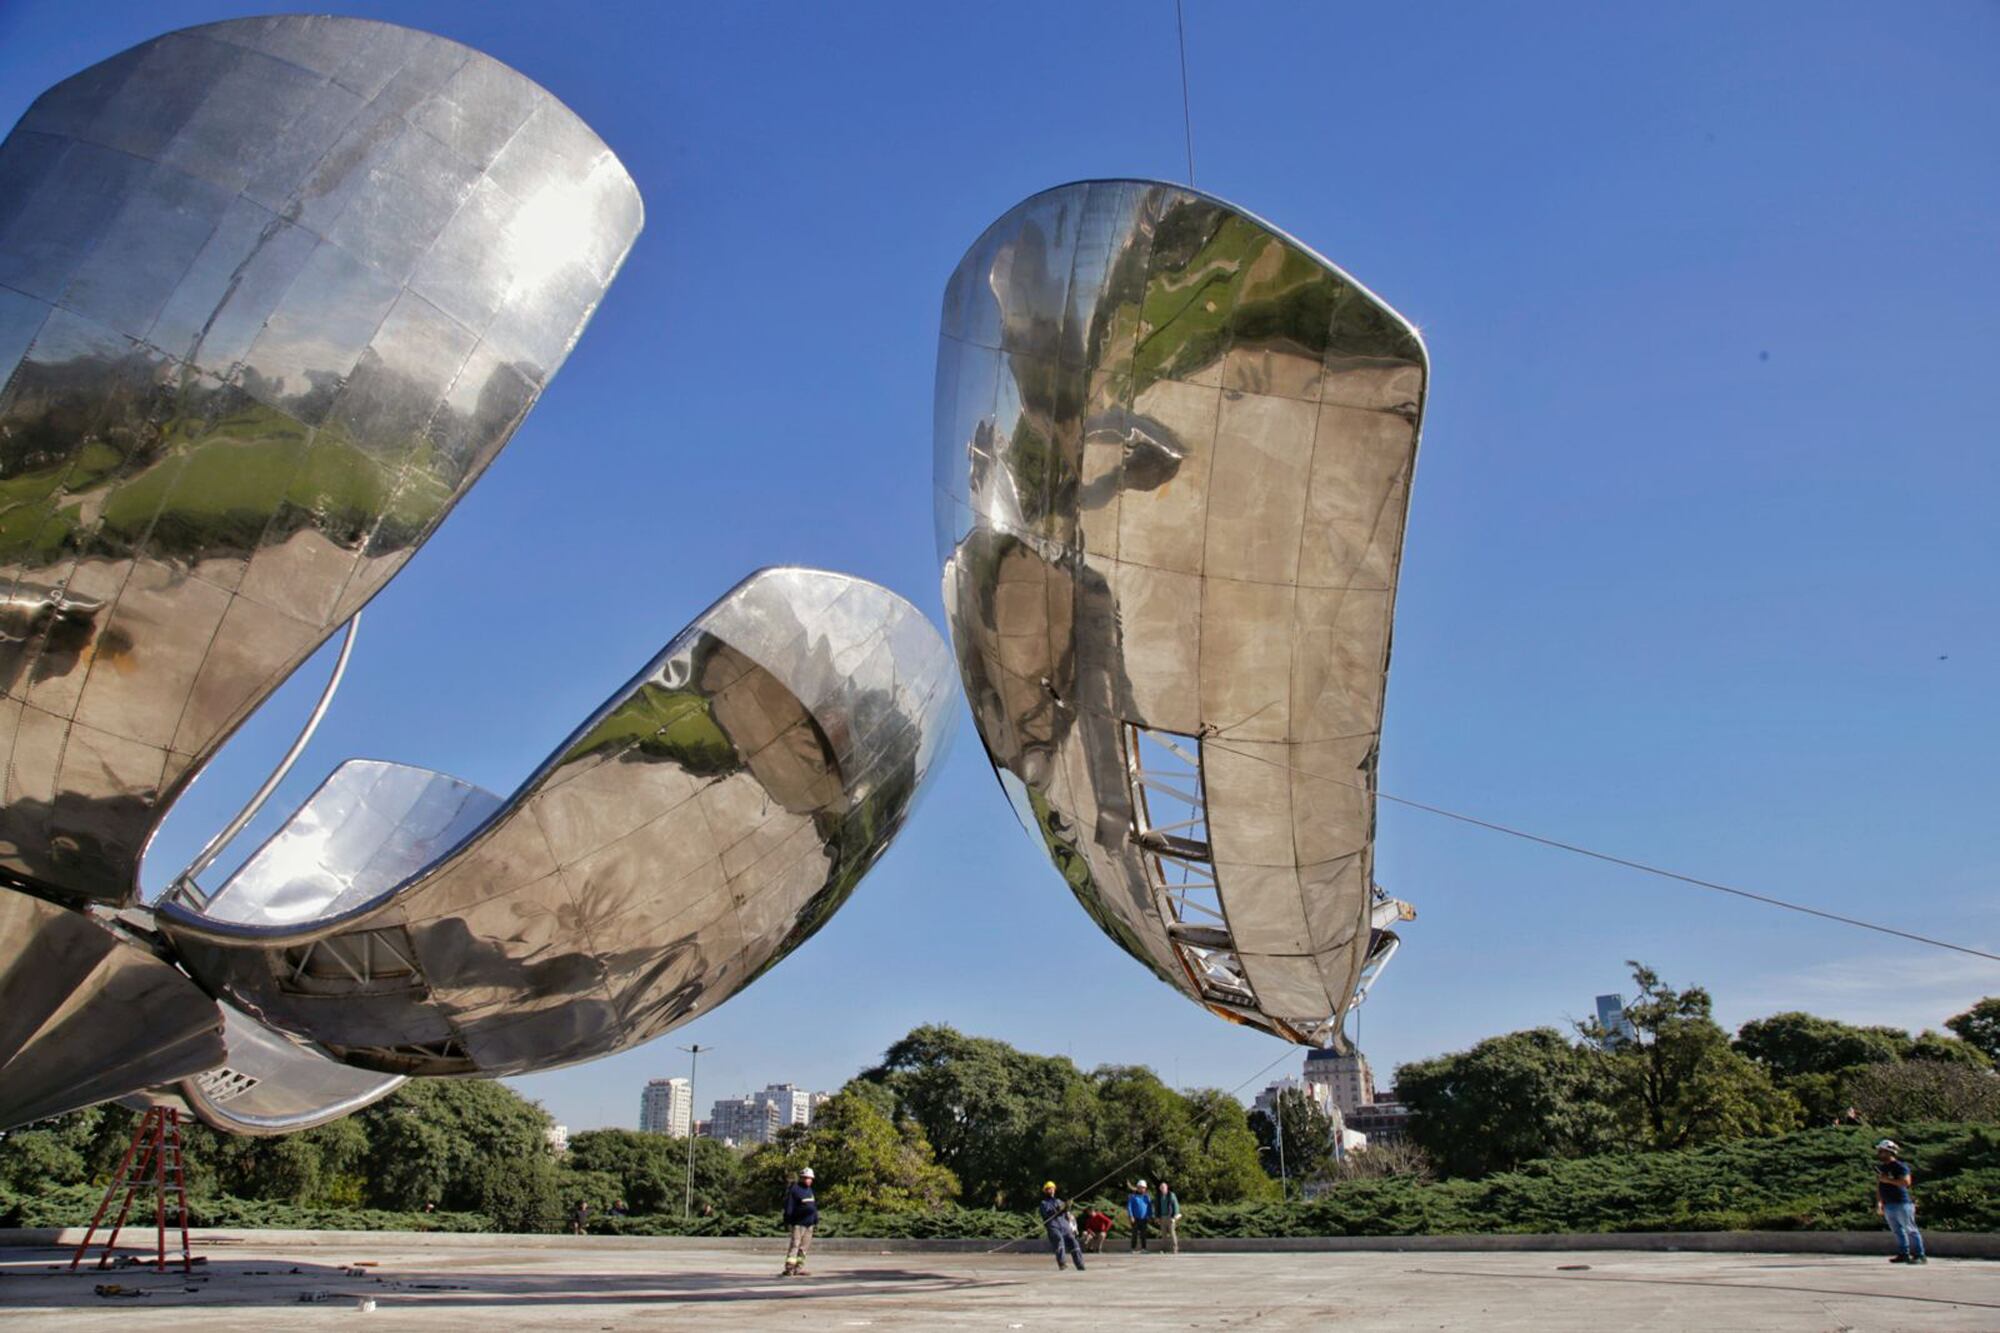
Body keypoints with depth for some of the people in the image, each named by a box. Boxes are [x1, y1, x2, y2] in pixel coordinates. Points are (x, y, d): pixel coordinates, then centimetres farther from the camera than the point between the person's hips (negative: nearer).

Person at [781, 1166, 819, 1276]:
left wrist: (816, 1219, 21)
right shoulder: (794, 1190, -7)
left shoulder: (810, 1191, 19)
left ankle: (799, 1268, 13)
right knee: (795, 1245, -14)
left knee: (803, 1247, 8)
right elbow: (789, 1206, -10)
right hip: (798, 1223, -8)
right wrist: (787, 1221, -14)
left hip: (809, 1224, 8)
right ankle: (789, 1268, -16)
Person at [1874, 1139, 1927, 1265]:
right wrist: (1879, 1202, 18)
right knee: (1897, 1231, 11)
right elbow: (1878, 1185, 20)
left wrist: (1888, 1180, -19)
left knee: (1910, 1229, -4)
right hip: (1888, 1205, 8)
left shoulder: (1900, 1166, -9)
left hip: (1902, 1203, -8)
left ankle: (1919, 1255, 0)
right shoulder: (1880, 1167, 15)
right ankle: (1903, 1254, 17)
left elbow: (1906, 1182, -21)